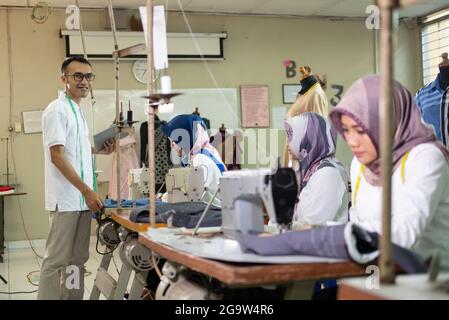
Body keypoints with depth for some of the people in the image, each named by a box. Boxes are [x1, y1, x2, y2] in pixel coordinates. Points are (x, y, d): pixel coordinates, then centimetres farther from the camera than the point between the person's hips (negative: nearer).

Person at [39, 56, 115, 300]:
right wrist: (86, 190, -20)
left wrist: (98, 150, 11)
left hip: (81, 198, 9)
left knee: (77, 259, 13)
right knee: (57, 260, -4)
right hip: (66, 199, -9)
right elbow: (57, 156, -17)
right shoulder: (57, 110, -11)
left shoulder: (77, 110, 16)